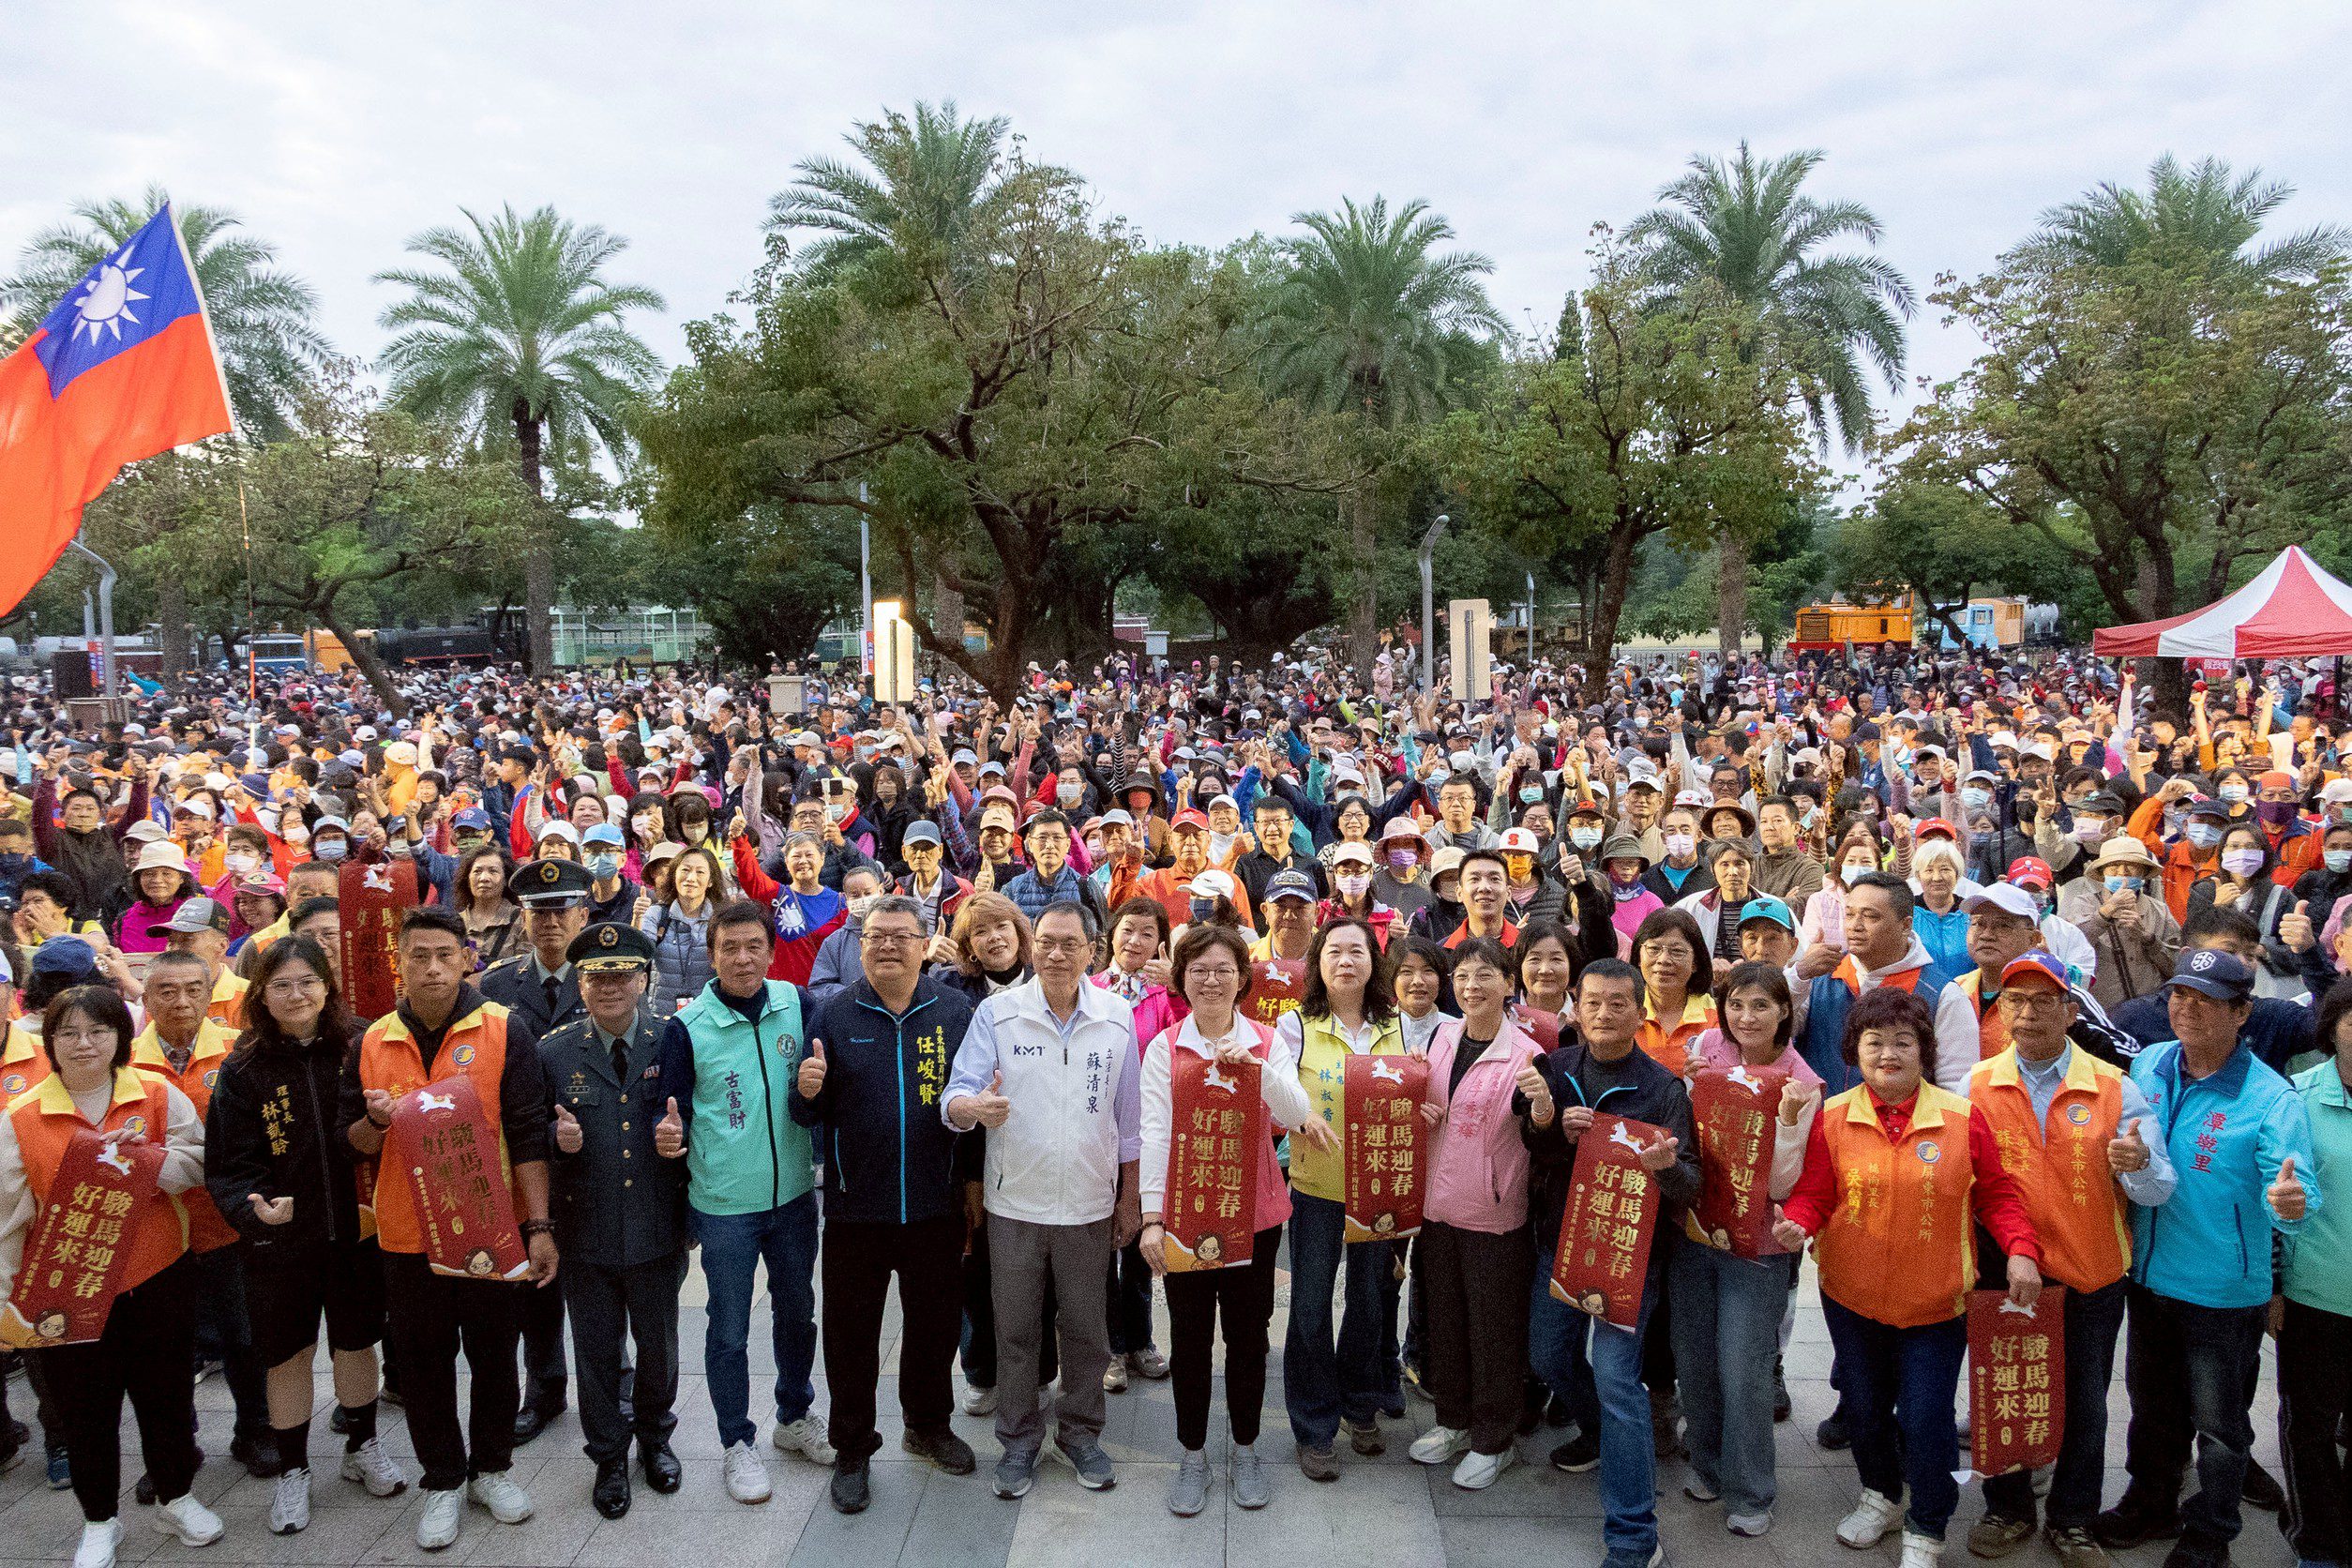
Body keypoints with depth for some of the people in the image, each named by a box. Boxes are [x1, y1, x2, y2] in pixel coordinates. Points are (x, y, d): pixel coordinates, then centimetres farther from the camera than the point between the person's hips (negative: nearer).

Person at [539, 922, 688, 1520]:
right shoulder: (553, 1051, -4)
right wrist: (557, 1137, -20)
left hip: (657, 1230, 0)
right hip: (587, 1232, 0)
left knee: (658, 1345, 16)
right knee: (596, 1352, 14)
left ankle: (654, 1437, 41)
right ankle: (608, 1457, 34)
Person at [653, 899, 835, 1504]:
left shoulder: (796, 1004, -4)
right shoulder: (687, 1027, -11)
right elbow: (673, 1110, -5)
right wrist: (668, 1134, -27)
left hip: (794, 1194, 3)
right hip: (724, 1204, -3)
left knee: (797, 1311, 19)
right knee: (729, 1328, 9)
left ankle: (795, 1417, 40)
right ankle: (737, 1442, 28)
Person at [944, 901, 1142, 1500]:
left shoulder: (1118, 1018, -1)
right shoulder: (997, 1014, -6)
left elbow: (1129, 1117, 6)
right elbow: (955, 1099, -11)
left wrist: (1129, 1198, 7)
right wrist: (976, 1107, -35)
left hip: (1089, 1204, 1)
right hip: (1014, 1203, -1)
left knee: (1085, 1328, 12)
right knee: (1015, 1330, 10)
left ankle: (1080, 1432, 32)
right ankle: (1019, 1438, 28)